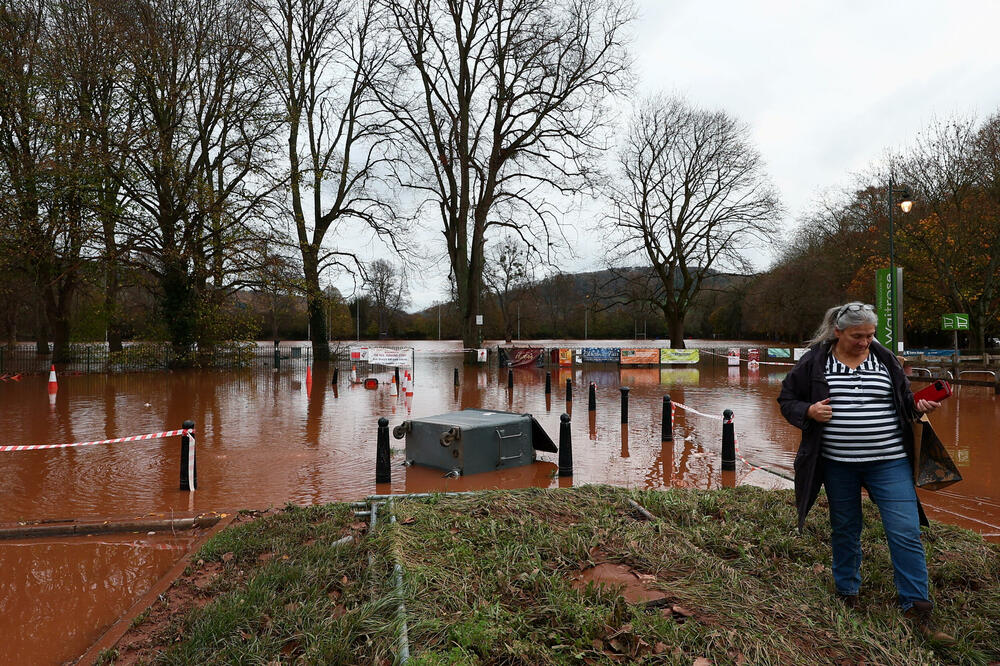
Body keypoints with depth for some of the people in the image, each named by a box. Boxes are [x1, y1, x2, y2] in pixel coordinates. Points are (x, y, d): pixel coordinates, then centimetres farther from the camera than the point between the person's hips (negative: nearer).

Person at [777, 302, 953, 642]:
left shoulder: (885, 359, 5)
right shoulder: (814, 361, -2)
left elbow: (904, 401, 15)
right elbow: (787, 399, 5)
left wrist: (919, 407, -7)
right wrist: (808, 411, -15)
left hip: (888, 462, 1)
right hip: (837, 463, -1)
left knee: (906, 533, -4)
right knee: (845, 531, 14)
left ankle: (917, 609, 9)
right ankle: (848, 592, 33)